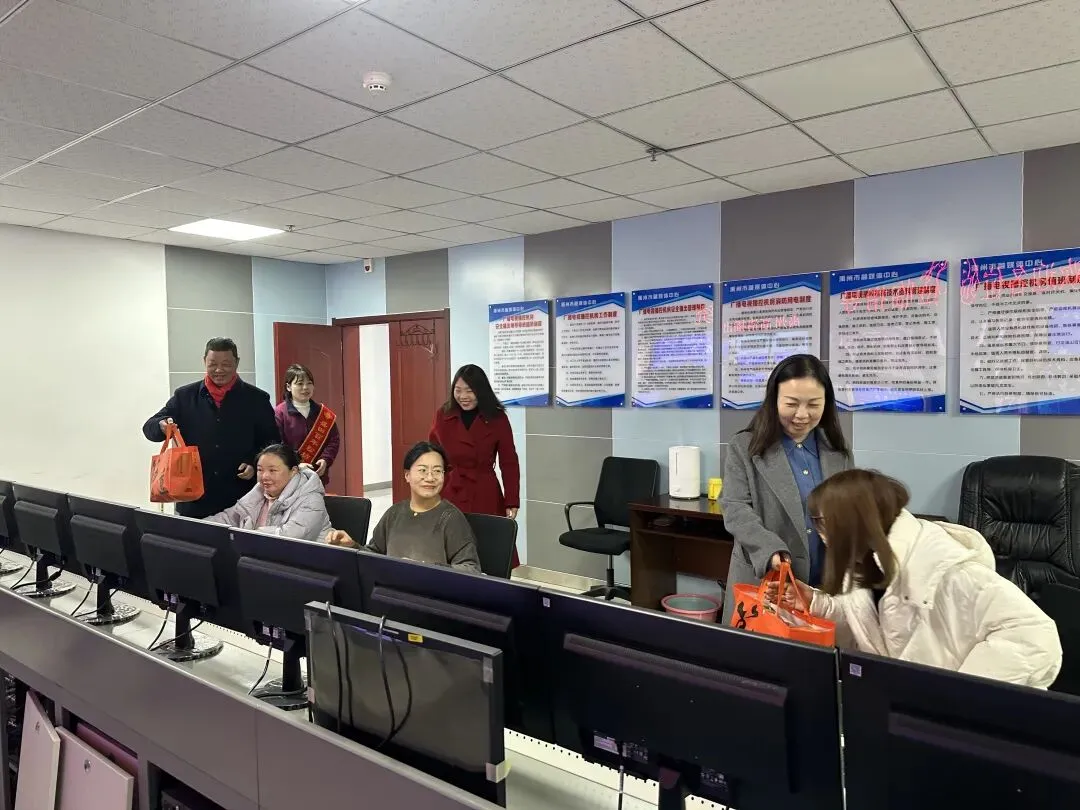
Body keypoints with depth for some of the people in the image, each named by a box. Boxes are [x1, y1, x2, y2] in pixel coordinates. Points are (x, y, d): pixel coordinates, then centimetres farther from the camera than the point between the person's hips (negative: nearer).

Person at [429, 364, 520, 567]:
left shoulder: (497, 418, -3)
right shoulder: (443, 416, 2)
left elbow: (509, 463, 0)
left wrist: (512, 503, -5)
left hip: (485, 497, -1)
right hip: (449, 495, 1)